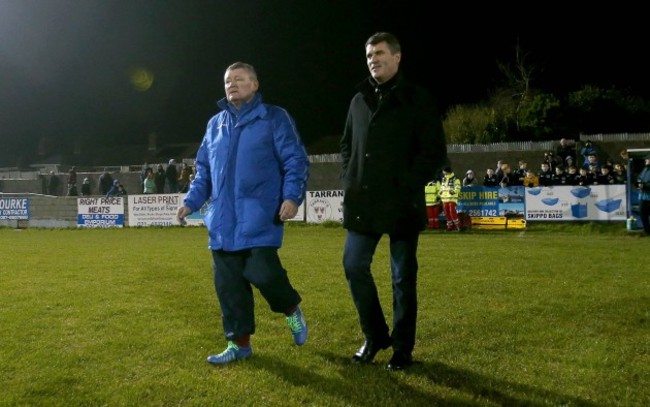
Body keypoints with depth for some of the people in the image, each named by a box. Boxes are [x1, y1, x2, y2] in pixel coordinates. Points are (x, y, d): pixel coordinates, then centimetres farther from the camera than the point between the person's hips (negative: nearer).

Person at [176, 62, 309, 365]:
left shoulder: (274, 118, 2)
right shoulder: (215, 124, 18)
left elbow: (296, 160, -4)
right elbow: (204, 170, 24)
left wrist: (292, 196, -17)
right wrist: (191, 201, 13)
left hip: (259, 218, -5)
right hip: (222, 221, 5)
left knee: (262, 273, -14)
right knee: (228, 283, 5)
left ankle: (292, 309, 19)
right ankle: (239, 343, 18)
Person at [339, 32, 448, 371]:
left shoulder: (418, 100, -3)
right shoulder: (359, 100, 12)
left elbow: (435, 152, -7)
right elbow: (347, 145, 22)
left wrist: (407, 186, -14)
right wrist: (350, 181, 8)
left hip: (402, 204, -5)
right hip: (363, 203, 5)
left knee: (404, 277, 5)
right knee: (354, 266, 4)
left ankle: (402, 347, 19)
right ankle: (375, 335, 23)